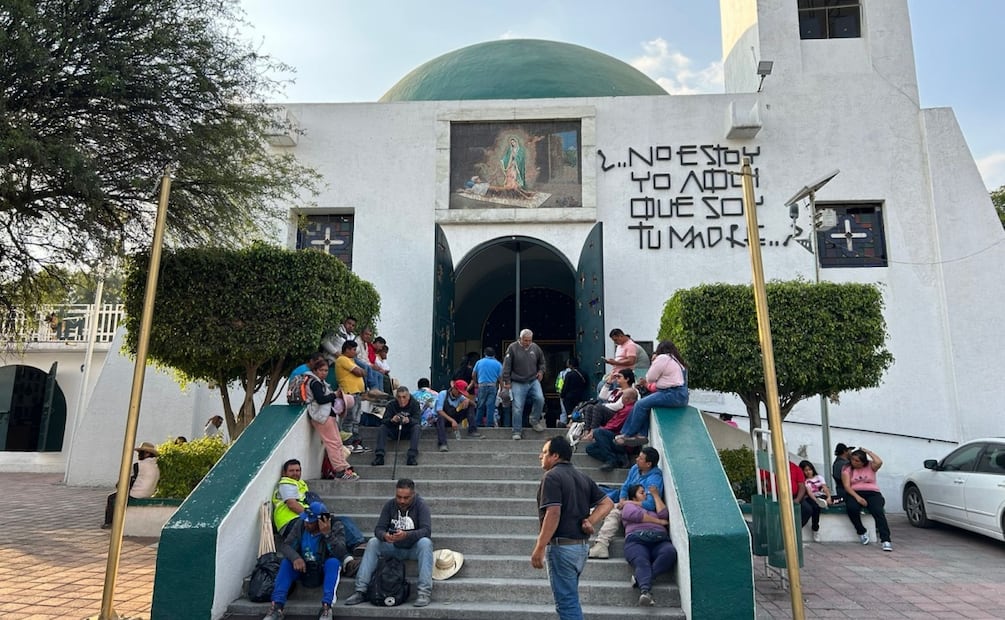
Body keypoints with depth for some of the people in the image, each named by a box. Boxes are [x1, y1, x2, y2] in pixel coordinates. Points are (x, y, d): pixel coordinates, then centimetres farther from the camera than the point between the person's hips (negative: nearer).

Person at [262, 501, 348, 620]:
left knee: (333, 562, -33)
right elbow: (285, 545, -12)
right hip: (303, 568, 3)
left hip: (325, 570, -3)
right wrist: (295, 557, -32)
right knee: (286, 562, -23)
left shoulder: (335, 526, -17)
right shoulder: (300, 524, -9)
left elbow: (341, 553, -28)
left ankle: (326, 607, -37)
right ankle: (277, 606, -28)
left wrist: (327, 534, -41)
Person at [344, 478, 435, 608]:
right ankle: (361, 590, -18)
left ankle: (425, 592, -35)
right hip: (394, 548, 3)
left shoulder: (421, 506, -14)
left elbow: (426, 530, -26)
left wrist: (406, 535, -44)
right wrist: (384, 536, -33)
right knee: (373, 543, -19)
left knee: (425, 542, -34)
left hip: (414, 549, -3)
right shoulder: (389, 505, -4)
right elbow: (378, 529, -8)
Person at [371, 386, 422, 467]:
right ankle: (379, 456, -29)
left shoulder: (414, 404, -11)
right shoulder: (392, 405, -7)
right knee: (382, 427, -22)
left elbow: (418, 420, -22)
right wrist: (392, 420, -40)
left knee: (417, 427, -31)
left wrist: (409, 420, -45)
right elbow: (384, 421, -17)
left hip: (409, 431, -2)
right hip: (395, 432, 2)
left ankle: (412, 456, -38)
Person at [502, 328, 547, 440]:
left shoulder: (535, 348, 4)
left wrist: (541, 371, 5)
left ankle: (534, 421, 7)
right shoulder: (513, 348, -7)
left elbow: (542, 361, 22)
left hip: (533, 381, 3)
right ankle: (517, 431, 10)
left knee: (540, 399, -17)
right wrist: (506, 381, -6)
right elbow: (506, 366, -5)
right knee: (517, 408, -3)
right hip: (518, 383, -3)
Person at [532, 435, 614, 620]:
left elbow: (553, 514, -22)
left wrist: (539, 548, -19)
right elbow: (607, 503, 11)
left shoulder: (552, 476, -13)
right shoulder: (582, 477, 13)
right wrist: (590, 522, -1)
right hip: (581, 546, 9)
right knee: (571, 598, 20)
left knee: (566, 602, -1)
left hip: (562, 546, -9)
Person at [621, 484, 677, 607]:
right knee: (641, 562, -35)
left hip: (660, 540, 3)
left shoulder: (654, 507, 40)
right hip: (637, 540, -2)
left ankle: (640, 578, -41)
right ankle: (645, 591, -56)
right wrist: (659, 521, 11)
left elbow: (664, 515, 16)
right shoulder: (629, 505, 30)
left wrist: (656, 495, 25)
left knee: (670, 552, -33)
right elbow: (636, 515, 6)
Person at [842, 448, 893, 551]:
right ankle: (861, 532, -10)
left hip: (872, 493, 0)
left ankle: (886, 540, -35)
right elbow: (847, 486, -5)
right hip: (854, 493, 0)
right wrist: (857, 497, -21)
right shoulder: (847, 469, 6)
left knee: (878, 511, -30)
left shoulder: (870, 466, 8)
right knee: (851, 508, -33)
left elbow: (879, 462, -17)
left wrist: (868, 452, -3)